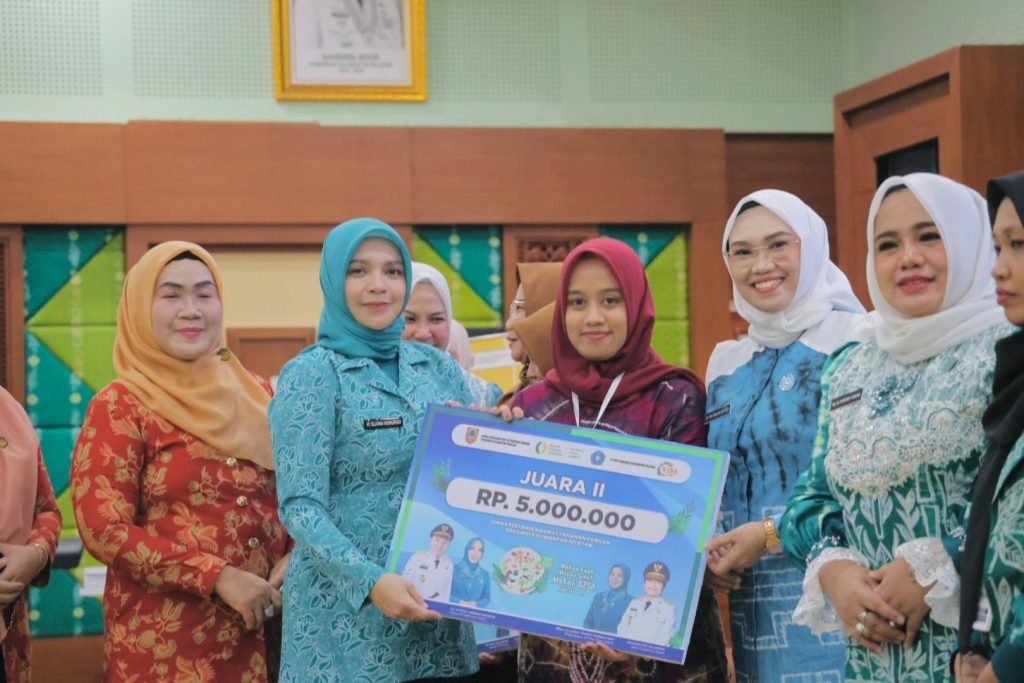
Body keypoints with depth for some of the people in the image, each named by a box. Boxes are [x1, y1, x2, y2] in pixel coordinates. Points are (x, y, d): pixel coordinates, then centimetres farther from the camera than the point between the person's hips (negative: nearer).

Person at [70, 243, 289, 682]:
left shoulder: (256, 397, 9)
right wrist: (220, 578, -18)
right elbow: (104, 528, -12)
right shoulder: (120, 408, -5)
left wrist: (293, 559, -6)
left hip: (259, 636, 4)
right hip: (162, 646, -4)